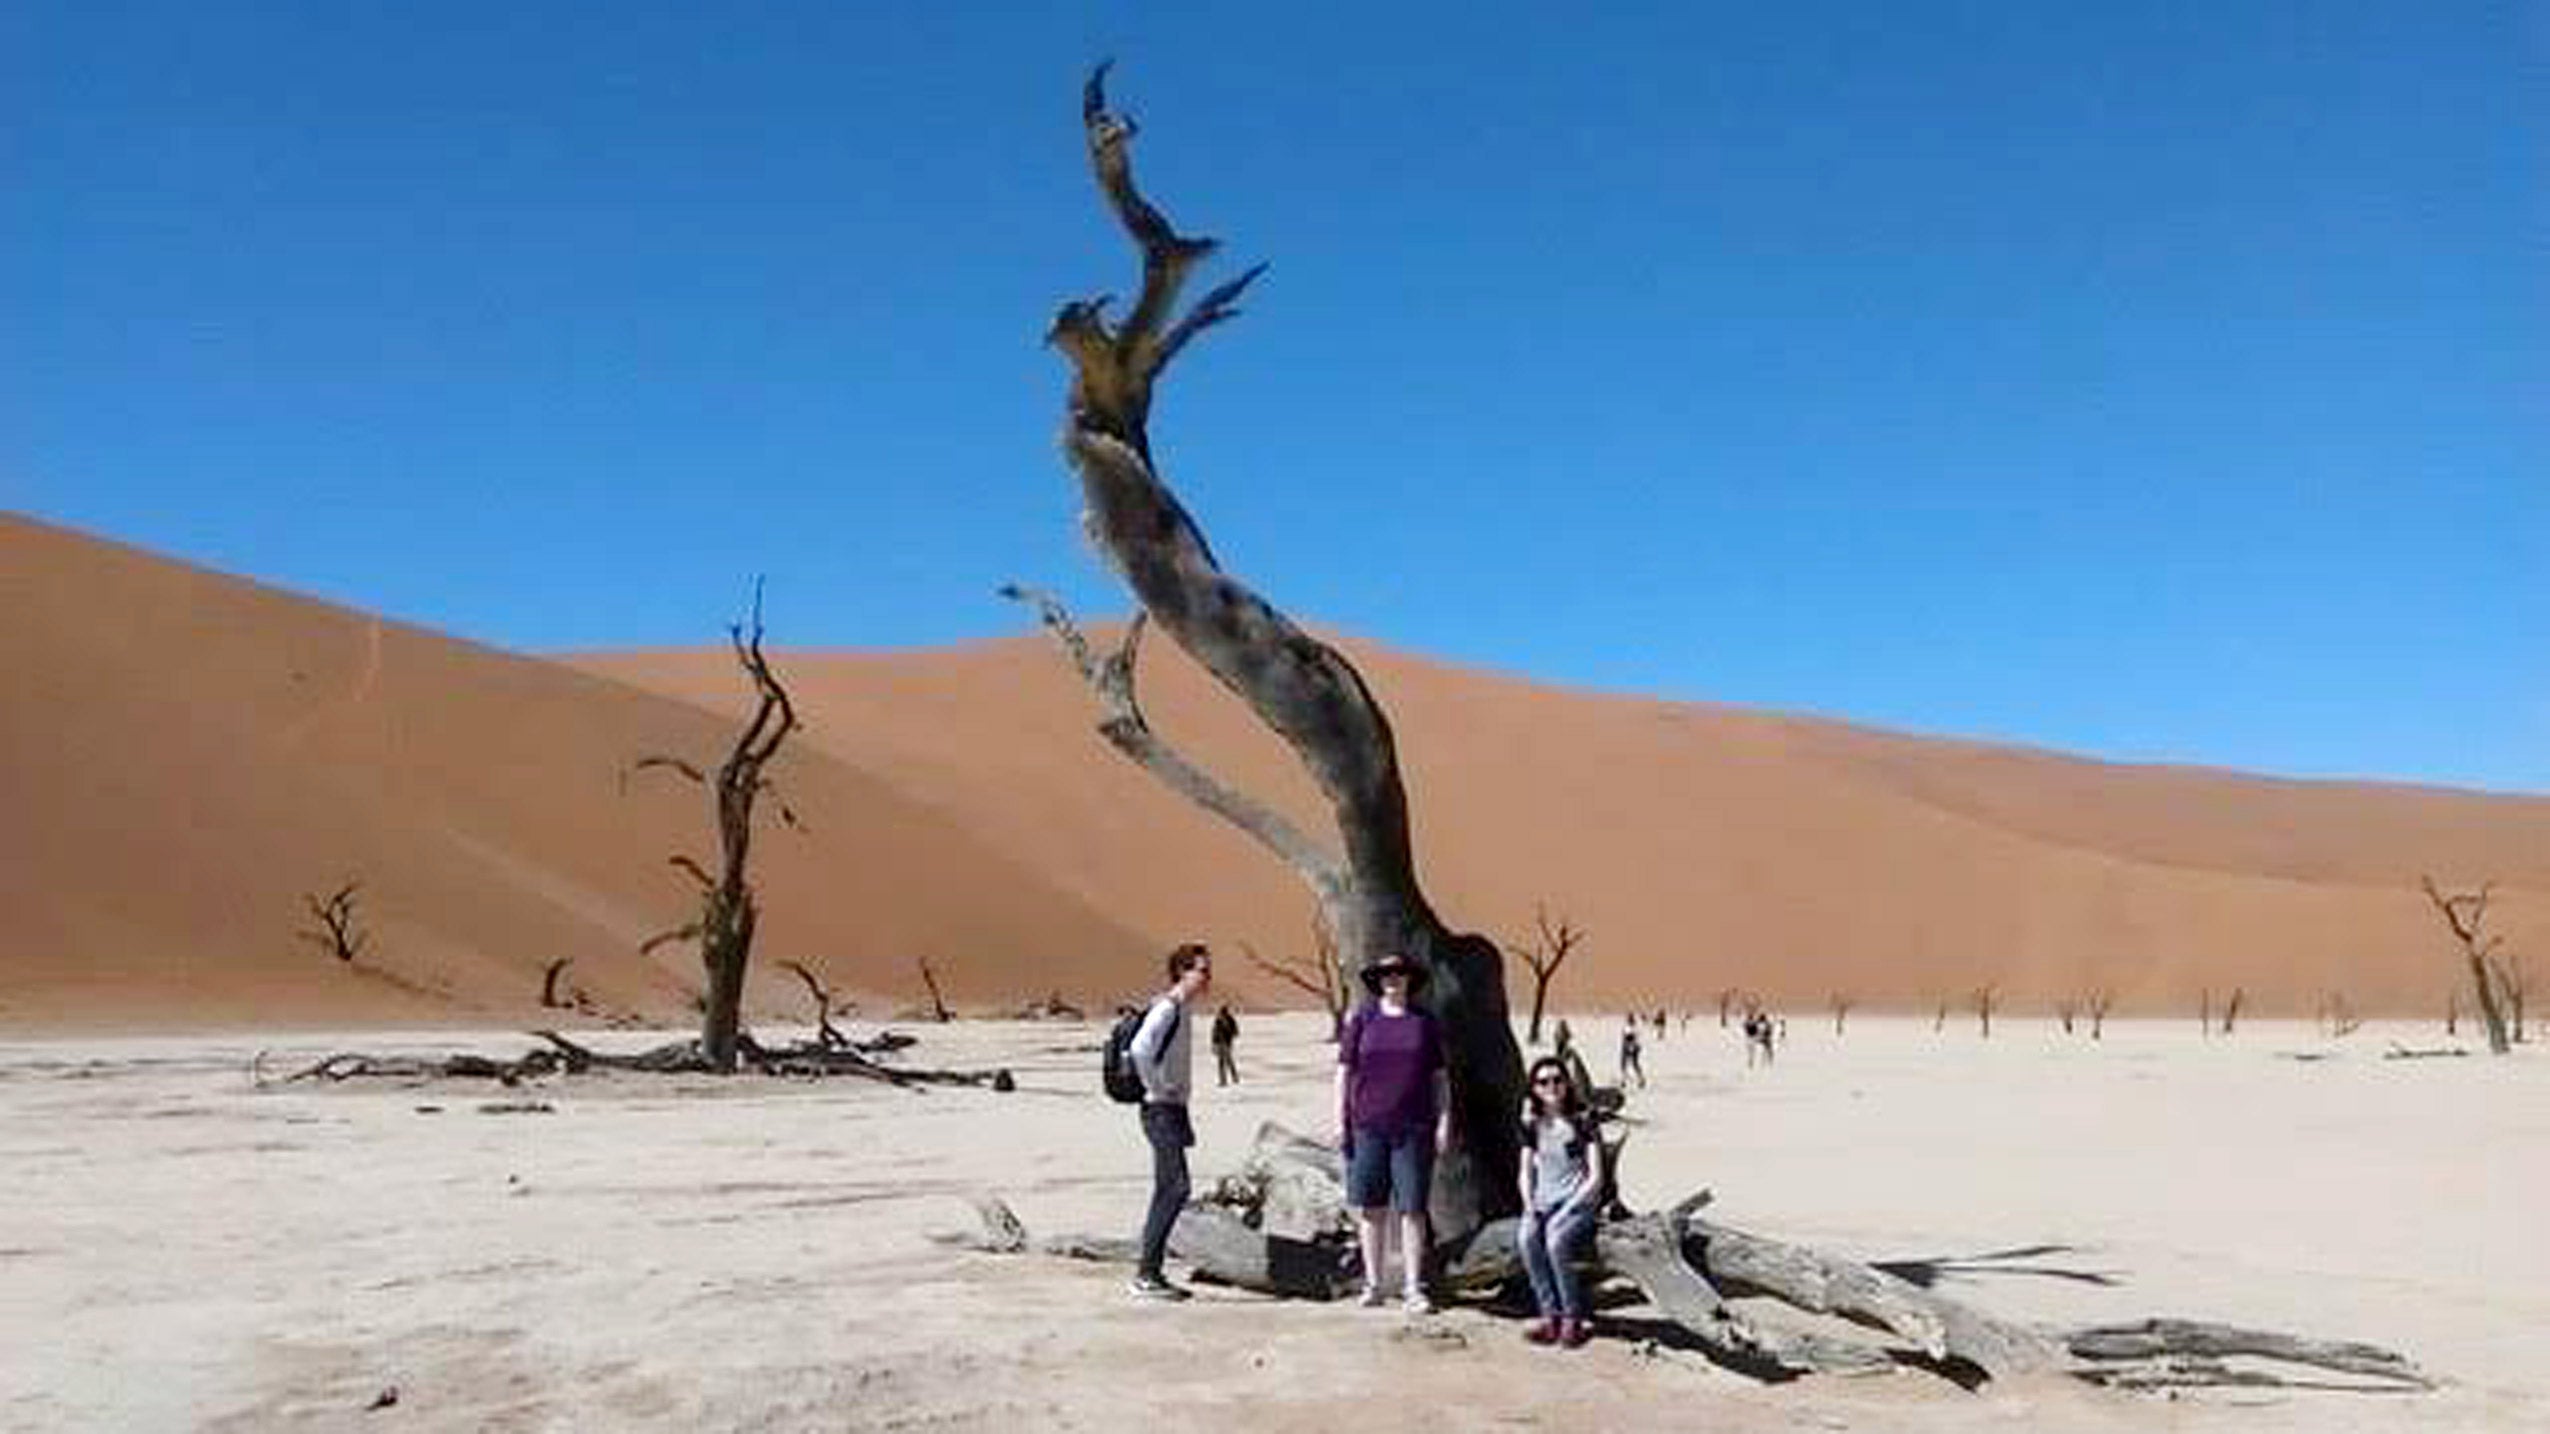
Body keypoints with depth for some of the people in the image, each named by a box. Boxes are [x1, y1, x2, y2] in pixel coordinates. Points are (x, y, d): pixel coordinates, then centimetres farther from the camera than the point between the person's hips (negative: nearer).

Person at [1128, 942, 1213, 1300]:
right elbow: (1140, 1049, -30)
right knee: (1176, 1189, -12)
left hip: (1174, 1110, 10)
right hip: (1162, 1110, -10)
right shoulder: (1167, 1009, -15)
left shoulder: (1182, 1011, 15)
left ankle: (1152, 1273, 15)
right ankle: (1146, 1273, -9)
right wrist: (1158, 1088, -21)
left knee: (1167, 1192, 10)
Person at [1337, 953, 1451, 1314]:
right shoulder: (1362, 1018, 5)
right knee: (1370, 1206, 6)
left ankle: (1413, 1288, 5)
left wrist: (1444, 1121, 3)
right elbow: (1344, 1071, 6)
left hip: (1413, 1129, 0)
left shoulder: (1424, 1023, 8)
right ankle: (1372, 1283, 17)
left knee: (1412, 1209, -1)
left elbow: (1440, 1077, 11)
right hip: (1368, 1126, 0)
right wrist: (1340, 1119, 1)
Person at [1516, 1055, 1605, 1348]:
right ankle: (1549, 1314, -23)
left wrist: (1567, 1210, -16)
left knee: (1556, 1240, -33)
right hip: (1543, 1201, 4)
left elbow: (1596, 1177, -6)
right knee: (1526, 1237, -29)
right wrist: (1529, 1207, -7)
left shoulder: (1582, 1121, -2)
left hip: (1579, 1201, -4)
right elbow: (1525, 1172, 11)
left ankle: (1573, 1318, -18)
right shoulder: (1532, 1125, 11)